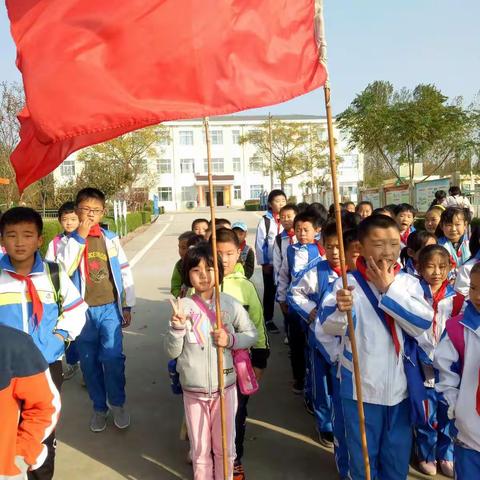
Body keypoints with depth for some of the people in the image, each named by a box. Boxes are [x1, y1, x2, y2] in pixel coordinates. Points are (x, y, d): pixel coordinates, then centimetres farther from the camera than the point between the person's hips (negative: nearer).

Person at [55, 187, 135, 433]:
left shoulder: (111, 238, 3)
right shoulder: (69, 240, 0)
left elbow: (125, 272, 7)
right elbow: (64, 270, -18)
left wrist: (127, 306, 7)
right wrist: (79, 237, -18)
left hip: (110, 308, 0)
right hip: (83, 310, 1)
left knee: (112, 359, -5)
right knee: (89, 362, 10)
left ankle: (117, 404, 18)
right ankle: (99, 407, 28)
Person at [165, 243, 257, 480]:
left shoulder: (230, 304, -8)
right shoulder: (182, 307, -9)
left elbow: (252, 334, 2)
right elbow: (172, 352, -6)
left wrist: (231, 340, -16)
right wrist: (177, 327, -24)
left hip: (225, 387, 0)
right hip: (193, 391, 0)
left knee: (225, 447, 16)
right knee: (200, 449, 17)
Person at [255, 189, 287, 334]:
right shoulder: (265, 221, -6)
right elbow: (259, 243, -5)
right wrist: (264, 263, -6)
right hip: (270, 263, -1)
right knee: (270, 292, 10)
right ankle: (268, 320, 23)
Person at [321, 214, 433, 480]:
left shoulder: (409, 282, -4)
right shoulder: (348, 283, -12)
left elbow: (422, 325, -17)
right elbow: (329, 327, -22)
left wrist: (388, 289, -21)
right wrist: (340, 309, -44)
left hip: (400, 385, 3)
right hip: (360, 386, -2)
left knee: (398, 453, 23)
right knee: (362, 453, 17)